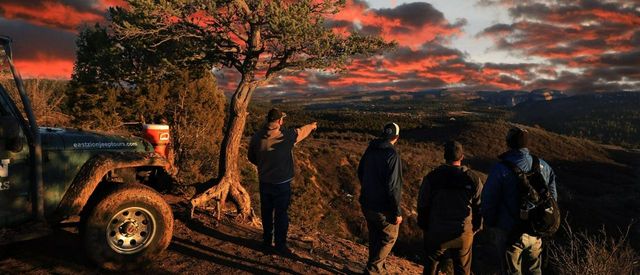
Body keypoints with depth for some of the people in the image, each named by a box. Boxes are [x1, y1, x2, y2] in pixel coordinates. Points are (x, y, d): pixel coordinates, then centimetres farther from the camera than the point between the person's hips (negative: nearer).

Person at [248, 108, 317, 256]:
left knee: (266, 212, 17)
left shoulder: (257, 137, -7)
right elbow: (303, 131, 2)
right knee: (281, 214, 8)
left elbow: (251, 158, 6)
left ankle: (267, 242, 31)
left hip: (264, 182, 5)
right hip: (281, 184, -4)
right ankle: (280, 245, 19)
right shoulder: (287, 136, -19)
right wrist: (312, 126, 23)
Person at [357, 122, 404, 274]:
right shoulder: (392, 155, -21)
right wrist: (397, 212, -16)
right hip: (383, 208, -7)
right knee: (389, 237, 13)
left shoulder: (370, 150, 2)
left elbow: (360, 173, 14)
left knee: (374, 236, 22)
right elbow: (393, 186, -24)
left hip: (366, 204, 7)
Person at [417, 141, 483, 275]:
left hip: (436, 232, -1)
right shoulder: (473, 178, -6)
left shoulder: (431, 177, -9)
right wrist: (476, 228, 14)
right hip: (464, 233, 1)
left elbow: (422, 205, -3)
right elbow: (479, 207, 1)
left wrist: (424, 226, 10)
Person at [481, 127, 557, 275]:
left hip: (510, 233, -5)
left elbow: (488, 201, -14)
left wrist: (490, 223, 3)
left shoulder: (501, 169, -19)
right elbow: (552, 196, 8)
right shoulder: (543, 166, -3)